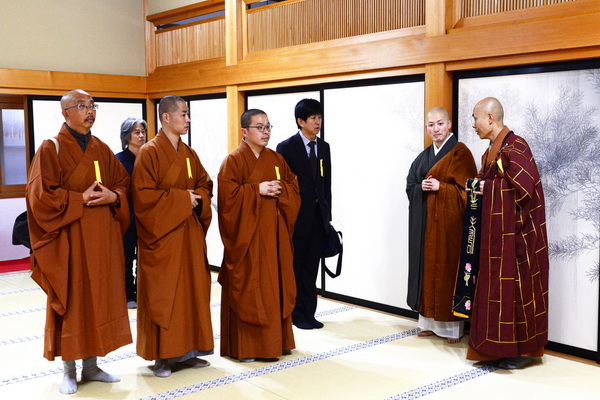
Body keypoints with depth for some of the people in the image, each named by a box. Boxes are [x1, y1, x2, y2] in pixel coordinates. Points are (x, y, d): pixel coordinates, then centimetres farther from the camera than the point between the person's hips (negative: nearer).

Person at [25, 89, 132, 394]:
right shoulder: (52, 148, -5)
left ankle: (91, 366, 22)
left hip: (102, 235, 5)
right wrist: (80, 199, -15)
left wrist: (113, 197, -7)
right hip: (70, 236, -5)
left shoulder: (102, 149, 12)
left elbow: (123, 183, 14)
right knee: (72, 301, 2)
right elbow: (40, 194, -13)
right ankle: (69, 371, 16)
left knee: (99, 298, 9)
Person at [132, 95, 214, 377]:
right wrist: (180, 199, -16)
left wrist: (198, 199, -5)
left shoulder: (189, 153, 11)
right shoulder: (149, 152, -9)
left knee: (190, 290, 9)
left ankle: (185, 351, 20)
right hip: (161, 235, -7)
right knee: (161, 294, 1)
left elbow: (205, 184, 17)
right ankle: (161, 356, 12)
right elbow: (142, 195, -16)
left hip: (189, 233, 7)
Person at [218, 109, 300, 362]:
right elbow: (228, 196, -15)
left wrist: (279, 189, -8)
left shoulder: (277, 159, 13)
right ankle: (244, 346, 8)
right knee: (247, 288, -1)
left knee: (274, 285, 9)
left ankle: (275, 339, 21)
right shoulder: (234, 160, -5)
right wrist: (258, 190, -16)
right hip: (248, 235, -5)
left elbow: (294, 187, 11)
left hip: (274, 235, 6)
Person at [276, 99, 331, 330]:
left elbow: (327, 184, 11)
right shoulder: (286, 147, -8)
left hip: (318, 218, 5)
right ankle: (297, 314, 18)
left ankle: (309, 313, 20)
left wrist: (327, 215, 8)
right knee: (295, 268, 7)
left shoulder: (324, 147, 9)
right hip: (296, 217, -5)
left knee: (311, 268, 11)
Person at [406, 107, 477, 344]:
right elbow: (410, 186, 13)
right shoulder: (424, 156, 14)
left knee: (447, 269, -3)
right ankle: (429, 321, 17)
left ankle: (453, 326, 6)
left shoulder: (460, 153, -5)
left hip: (448, 221, -6)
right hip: (425, 222, 6)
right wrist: (422, 187, -7)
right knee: (428, 268, 8)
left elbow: (466, 189, -11)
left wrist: (440, 187, -18)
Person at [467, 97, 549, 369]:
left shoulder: (515, 147, -15)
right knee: (496, 285, 12)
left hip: (514, 231, -9)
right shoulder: (492, 150, 15)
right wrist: (478, 188, 0)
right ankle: (498, 345, 21)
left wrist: (487, 188, -12)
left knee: (514, 284, -2)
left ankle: (522, 349, 10)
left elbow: (524, 188, -21)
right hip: (496, 231, 9)